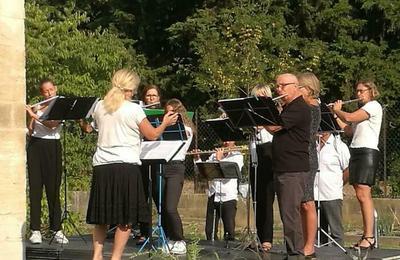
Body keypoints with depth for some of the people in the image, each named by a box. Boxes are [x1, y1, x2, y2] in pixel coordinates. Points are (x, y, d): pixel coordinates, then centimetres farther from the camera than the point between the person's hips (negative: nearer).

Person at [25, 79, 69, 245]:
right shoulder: (37, 108, 12)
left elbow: (51, 124, -17)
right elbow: (30, 130, 8)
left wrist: (34, 115, -23)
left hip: (52, 147, -3)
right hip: (35, 146, 3)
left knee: (53, 189, -3)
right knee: (35, 188, 0)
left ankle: (57, 229, 3)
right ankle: (35, 230, 1)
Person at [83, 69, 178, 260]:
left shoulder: (99, 107, 8)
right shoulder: (133, 109, -5)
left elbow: (89, 128, 24)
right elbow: (152, 135, 1)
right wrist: (165, 123, 18)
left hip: (101, 166, 5)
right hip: (126, 166, -5)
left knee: (102, 216, 15)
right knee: (126, 219, 3)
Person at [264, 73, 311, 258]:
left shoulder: (300, 108, -12)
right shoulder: (286, 108, 20)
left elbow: (273, 127, -20)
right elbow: (274, 131, 22)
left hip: (294, 170, -10)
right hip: (281, 169, 10)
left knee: (290, 214, -12)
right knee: (287, 214, 12)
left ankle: (296, 254, -10)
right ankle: (293, 252, 17)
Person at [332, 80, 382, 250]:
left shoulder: (374, 106, -4)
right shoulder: (362, 109, 25)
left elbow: (349, 118, -14)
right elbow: (348, 131, 19)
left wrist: (336, 110, 4)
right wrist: (336, 114, 14)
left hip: (368, 151, -9)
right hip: (355, 152, 9)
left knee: (362, 194, -17)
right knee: (361, 195, 5)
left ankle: (369, 237, -20)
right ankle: (367, 234, 6)